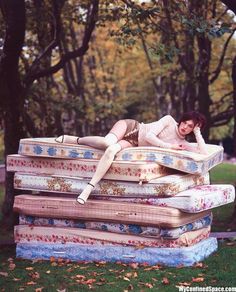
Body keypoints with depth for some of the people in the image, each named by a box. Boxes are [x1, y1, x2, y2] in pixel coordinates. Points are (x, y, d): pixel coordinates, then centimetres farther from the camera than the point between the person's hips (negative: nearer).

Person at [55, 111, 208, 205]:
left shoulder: (182, 144, -1)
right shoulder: (169, 120, -9)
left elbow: (204, 153, -12)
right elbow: (149, 136, -17)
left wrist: (198, 133, -13)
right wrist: (168, 146, -20)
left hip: (133, 144, 2)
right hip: (130, 126, -2)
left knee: (112, 150, -34)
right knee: (108, 142, -36)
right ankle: (78, 140, -7)